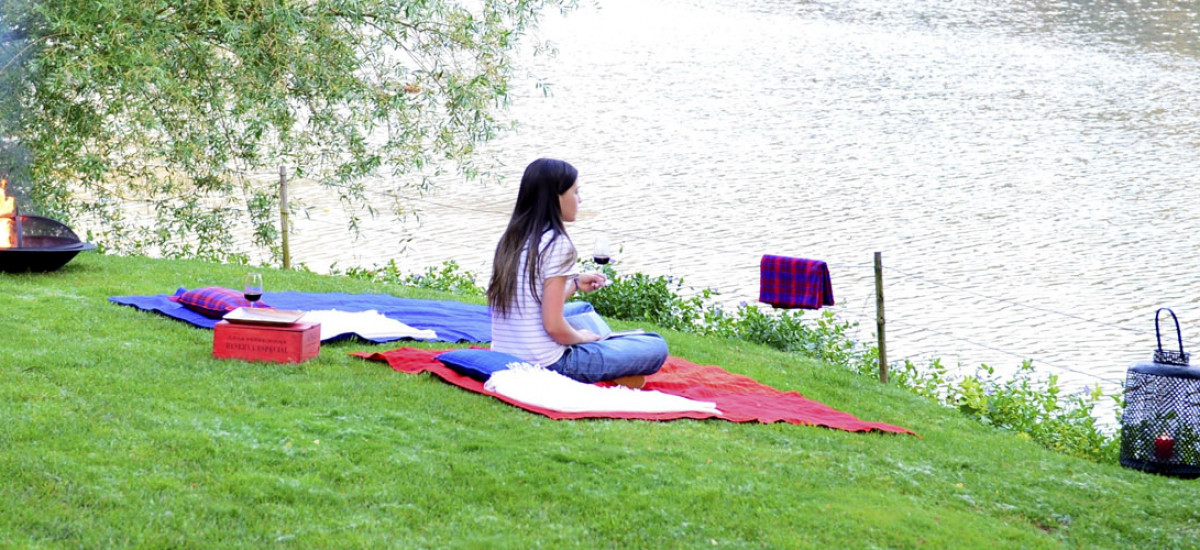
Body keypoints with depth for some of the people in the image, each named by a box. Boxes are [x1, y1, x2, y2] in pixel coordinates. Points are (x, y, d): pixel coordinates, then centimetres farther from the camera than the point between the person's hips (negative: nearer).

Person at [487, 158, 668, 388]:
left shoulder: (511, 239, 9)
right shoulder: (557, 244, -15)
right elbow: (553, 325, -18)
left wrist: (575, 285, 19)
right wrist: (581, 337, 0)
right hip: (547, 366, -8)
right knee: (656, 347, -1)